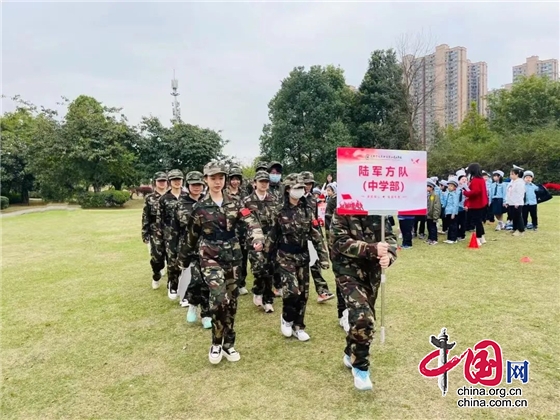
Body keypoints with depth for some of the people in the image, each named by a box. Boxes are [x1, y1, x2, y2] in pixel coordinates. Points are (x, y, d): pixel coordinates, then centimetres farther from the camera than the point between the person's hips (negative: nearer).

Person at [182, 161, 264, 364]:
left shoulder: (234, 203, 3)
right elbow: (192, 236, 9)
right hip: (210, 258, -3)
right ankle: (216, 343, 4)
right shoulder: (199, 207, -2)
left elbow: (251, 221, -11)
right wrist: (185, 258, 18)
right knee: (220, 299, -19)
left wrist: (257, 238, -31)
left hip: (232, 257, 3)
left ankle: (228, 343, 28)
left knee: (231, 301, 10)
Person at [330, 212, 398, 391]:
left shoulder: (378, 214, 3)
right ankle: (360, 367, 1)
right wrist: (371, 249, -31)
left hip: (373, 272, 5)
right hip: (349, 272, -5)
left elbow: (390, 237, -2)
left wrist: (389, 255, -25)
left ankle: (351, 354, 43)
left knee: (364, 318, 17)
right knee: (362, 317, -21)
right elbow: (340, 241, -19)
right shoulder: (341, 214, -9)